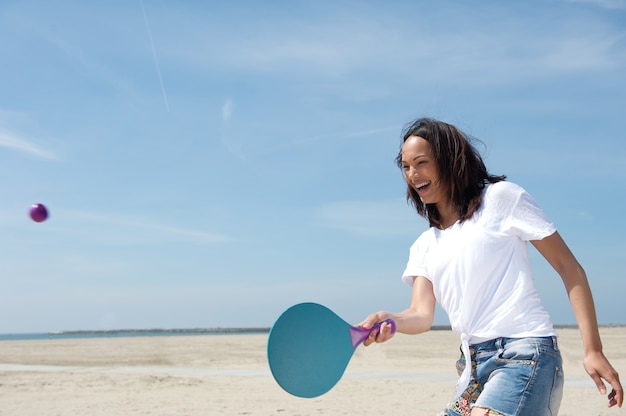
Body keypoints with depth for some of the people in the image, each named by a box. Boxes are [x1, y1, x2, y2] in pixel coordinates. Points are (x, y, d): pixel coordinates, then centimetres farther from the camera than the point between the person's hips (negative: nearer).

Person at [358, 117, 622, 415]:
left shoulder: (500, 197, 1)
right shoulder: (424, 246, 16)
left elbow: (568, 267, -1)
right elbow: (421, 315, 3)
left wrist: (593, 350, -8)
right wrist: (389, 321, -22)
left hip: (523, 353, -6)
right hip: (473, 364, 6)